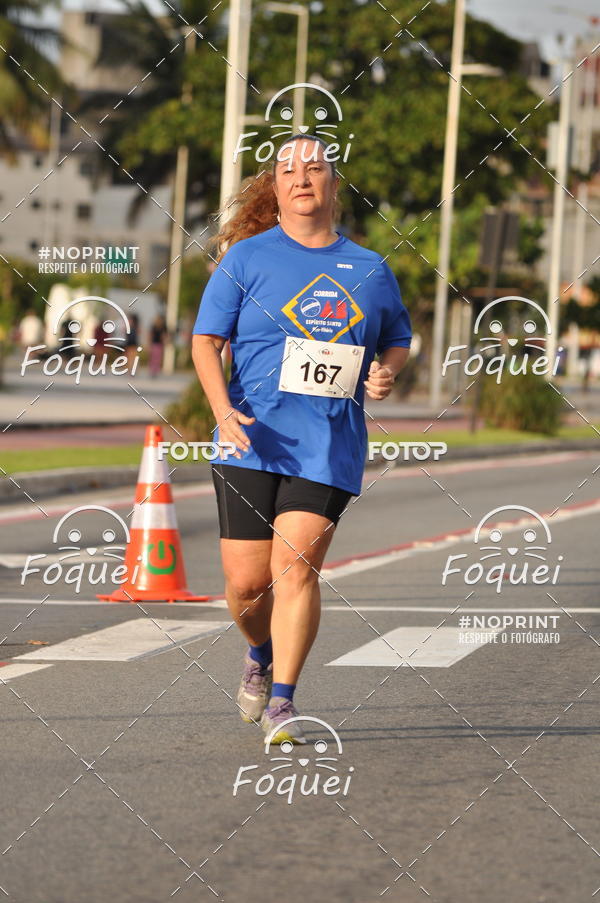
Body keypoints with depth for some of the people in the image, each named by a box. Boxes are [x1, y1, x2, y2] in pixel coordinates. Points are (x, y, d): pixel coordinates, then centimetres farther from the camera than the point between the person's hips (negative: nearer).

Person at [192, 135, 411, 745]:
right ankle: (260, 657, 32)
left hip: (329, 444, 1)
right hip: (251, 440, -1)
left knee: (297, 564, -14)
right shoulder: (247, 258, 4)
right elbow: (205, 340, 1)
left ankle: (282, 701, -8)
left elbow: (398, 338, 24)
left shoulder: (369, 269, 11)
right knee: (246, 581, 0)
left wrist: (387, 372, 0)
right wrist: (223, 410, -15)